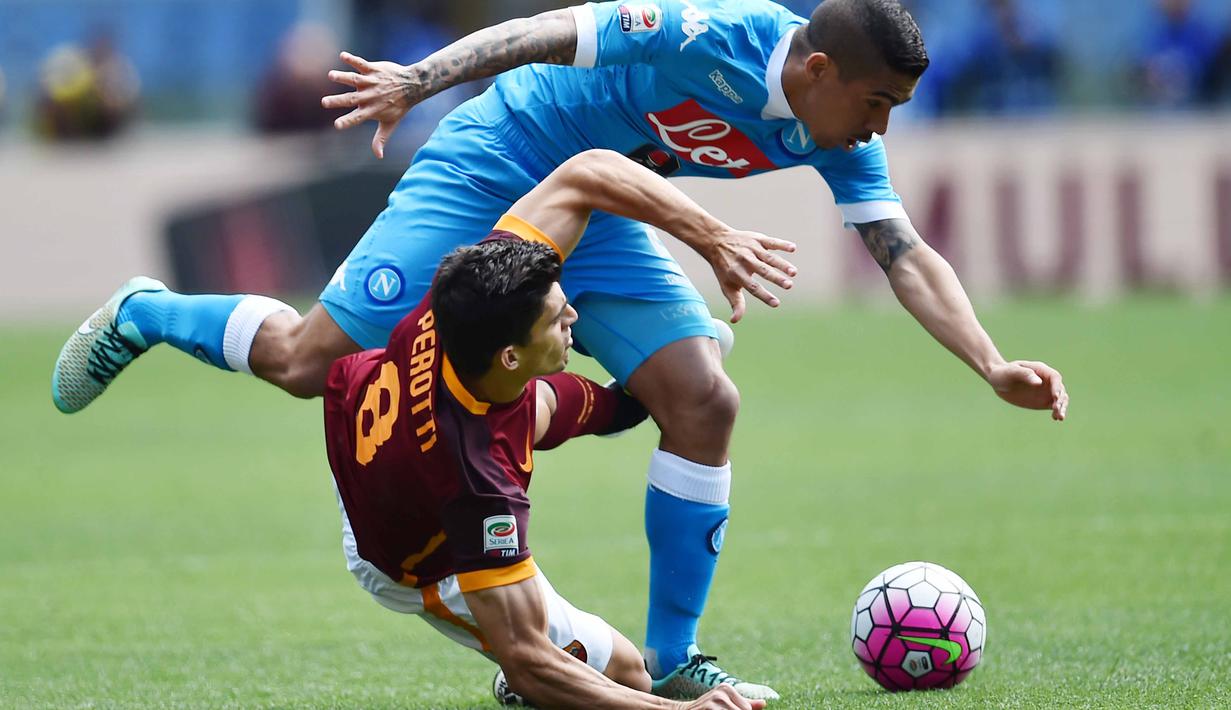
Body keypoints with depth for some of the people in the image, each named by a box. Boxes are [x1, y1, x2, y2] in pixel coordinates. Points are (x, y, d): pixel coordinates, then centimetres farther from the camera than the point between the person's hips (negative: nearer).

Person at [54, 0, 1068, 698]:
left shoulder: (841, 141, -9)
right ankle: (144, 317, 21)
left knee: (705, 403, -10)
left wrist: (995, 368, -17)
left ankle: (669, 661, 0)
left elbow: (907, 256, -6)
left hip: (601, 220, 7)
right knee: (309, 360, -10)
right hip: (493, 173, -7)